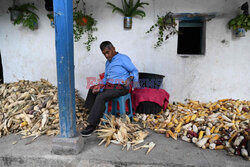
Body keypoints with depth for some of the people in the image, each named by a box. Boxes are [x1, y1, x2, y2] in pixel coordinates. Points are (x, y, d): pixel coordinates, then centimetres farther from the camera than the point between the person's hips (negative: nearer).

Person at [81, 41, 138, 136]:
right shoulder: (108, 62, 21)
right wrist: (99, 85, -3)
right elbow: (105, 78, 18)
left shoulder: (123, 58, -3)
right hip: (108, 86, 9)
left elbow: (135, 71, -5)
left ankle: (92, 125, -25)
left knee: (101, 97, -29)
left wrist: (130, 78, -27)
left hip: (120, 87, -9)